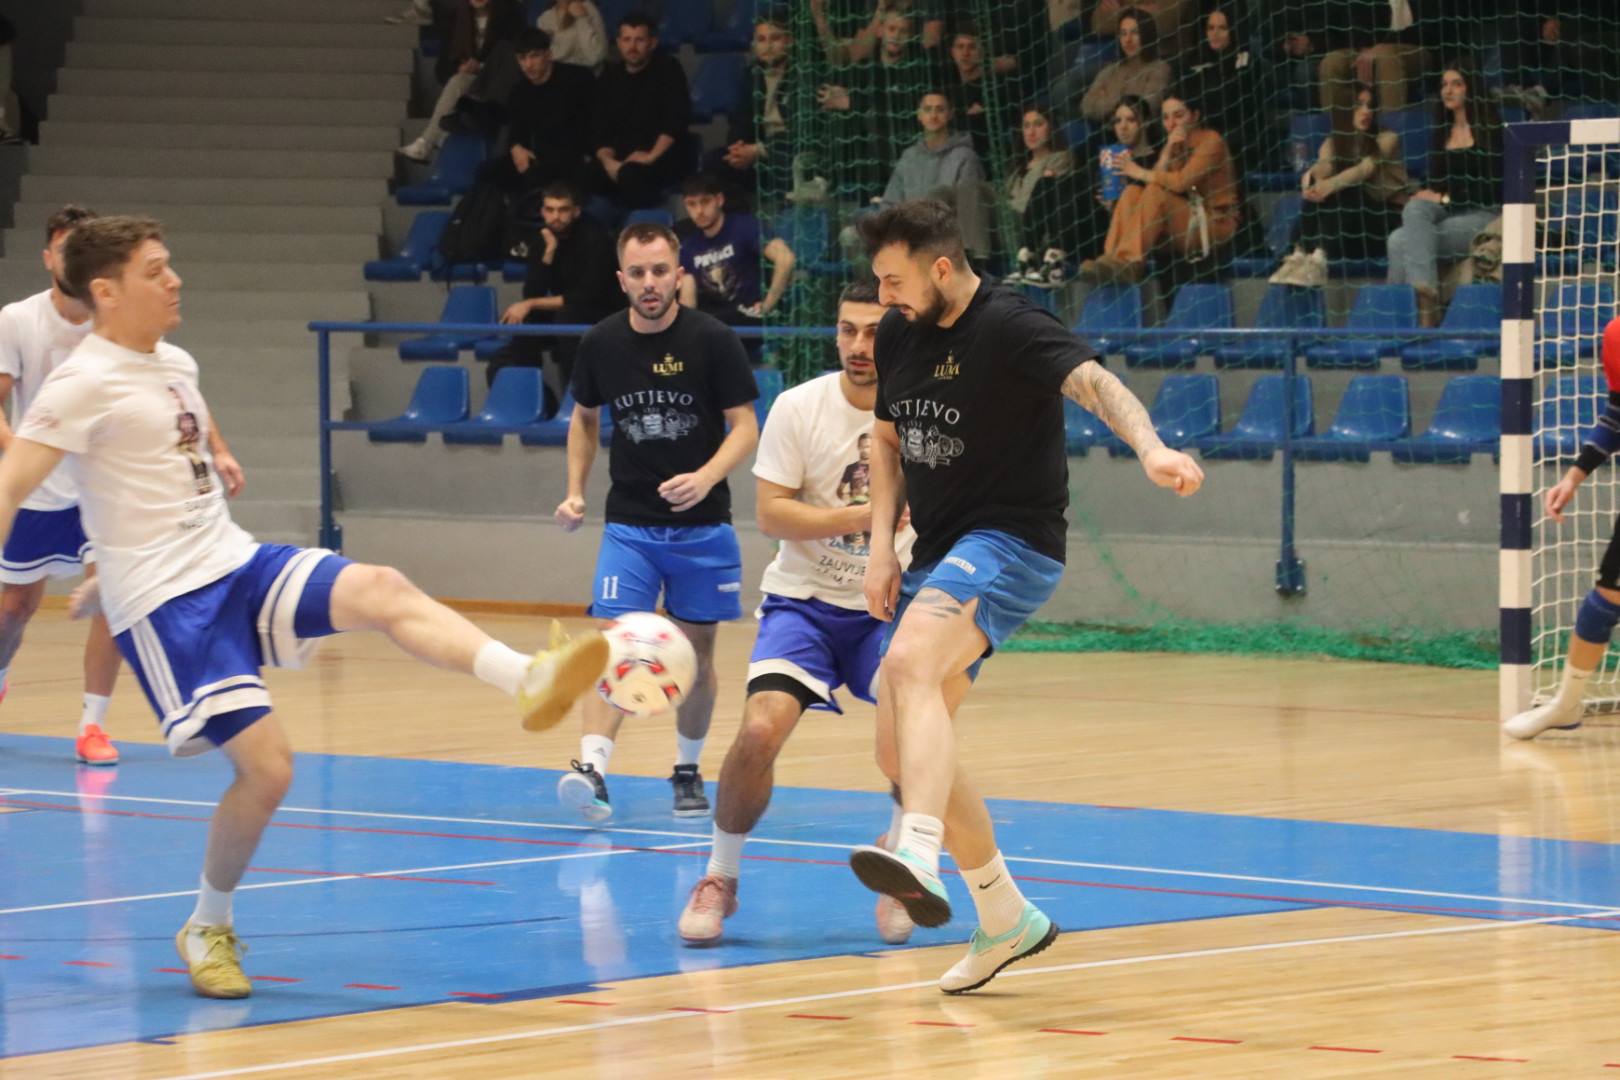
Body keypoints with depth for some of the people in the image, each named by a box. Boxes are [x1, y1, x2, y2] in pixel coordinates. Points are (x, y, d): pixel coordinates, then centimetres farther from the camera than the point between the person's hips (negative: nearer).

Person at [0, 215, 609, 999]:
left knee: (381, 591, -18)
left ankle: (529, 682, -33)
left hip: (236, 566, 7)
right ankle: (207, 929, 7)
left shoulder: (175, 365, 15)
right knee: (266, 766, -14)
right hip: (164, 605, -7)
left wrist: (110, 574, 35)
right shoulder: (86, 383, -11)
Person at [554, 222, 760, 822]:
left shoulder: (712, 340, -8)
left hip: (701, 524, -1)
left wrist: (705, 478, -24)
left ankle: (687, 772, 24)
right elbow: (585, 418, 17)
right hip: (628, 523, 1)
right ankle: (591, 768, -25)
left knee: (696, 653, 8)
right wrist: (575, 491, 7)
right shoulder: (601, 344, 0)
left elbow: (745, 428, -7)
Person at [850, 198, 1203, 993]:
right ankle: (1006, 919, 21)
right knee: (902, 751, 8)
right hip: (936, 554, 9)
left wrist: (1149, 447, -52)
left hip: (1011, 545, -9)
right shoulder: (897, 334, 7)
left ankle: (920, 858, -51)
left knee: (908, 663, -35)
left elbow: (1092, 381, -32)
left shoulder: (1011, 327, -16)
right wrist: (881, 545, 9)